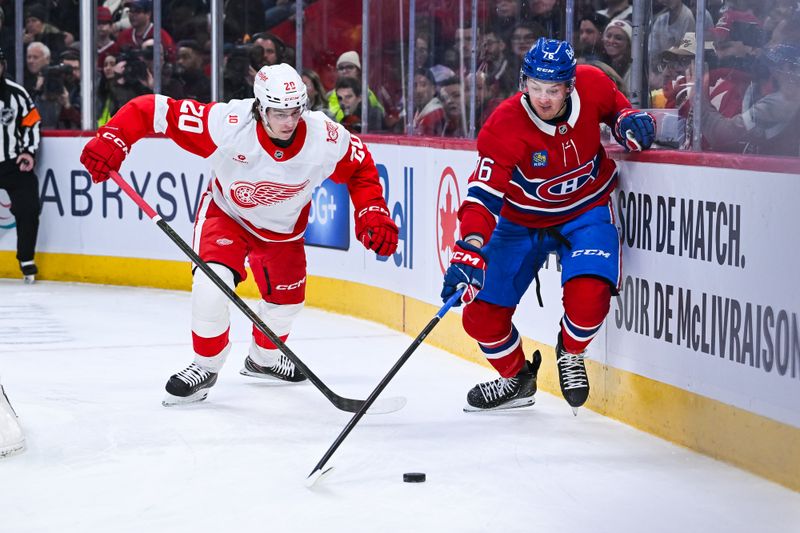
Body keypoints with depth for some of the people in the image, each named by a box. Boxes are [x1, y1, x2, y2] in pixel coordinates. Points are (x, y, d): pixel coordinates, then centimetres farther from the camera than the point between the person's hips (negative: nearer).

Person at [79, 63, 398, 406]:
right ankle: (206, 366, 1)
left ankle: (263, 359, 47)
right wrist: (112, 140, -44)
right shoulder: (227, 123, -36)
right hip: (227, 213, -3)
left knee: (286, 298, 15)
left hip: (283, 226, 3)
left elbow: (361, 169, -8)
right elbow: (154, 110, -32)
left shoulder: (324, 138, -29)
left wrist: (373, 216, -19)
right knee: (212, 284, -24)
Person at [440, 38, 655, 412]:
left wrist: (629, 122, -13)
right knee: (481, 314, -4)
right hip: (522, 220, 0)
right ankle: (516, 377, 28)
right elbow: (484, 194, -31)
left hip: (586, 210, 0)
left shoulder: (592, 85, -18)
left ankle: (570, 353, 10)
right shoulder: (505, 126, -27)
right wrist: (469, 250, -46)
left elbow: (615, 105, 9)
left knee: (588, 296, -26)